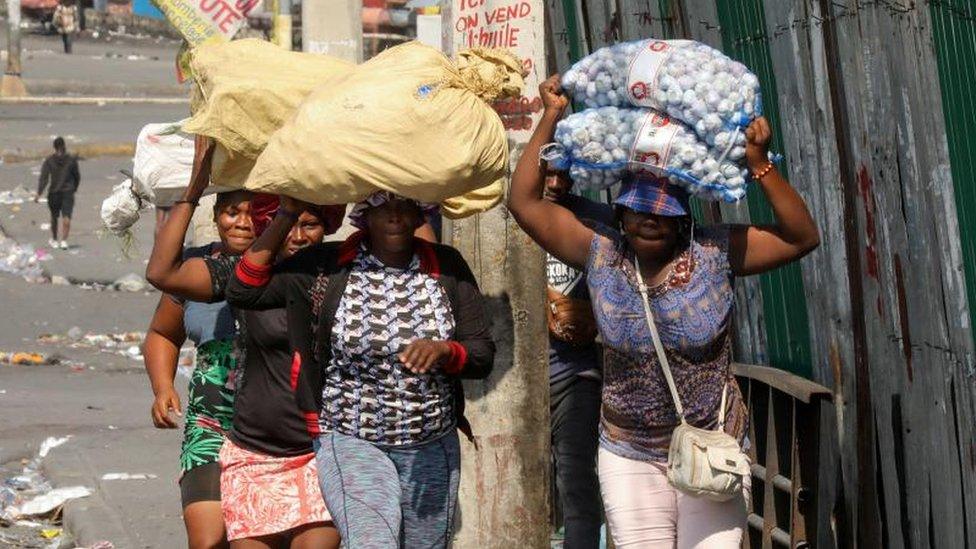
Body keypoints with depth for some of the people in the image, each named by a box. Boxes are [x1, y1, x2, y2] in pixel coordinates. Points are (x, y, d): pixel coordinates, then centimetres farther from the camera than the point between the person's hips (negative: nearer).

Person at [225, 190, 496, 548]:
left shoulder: (446, 268, 2)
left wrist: (443, 351, -21)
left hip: (432, 449, 3)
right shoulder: (325, 267, -3)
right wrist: (286, 216, -6)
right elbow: (243, 292, -6)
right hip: (351, 442, -3)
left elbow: (483, 354, 2)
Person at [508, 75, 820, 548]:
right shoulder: (601, 256, -3)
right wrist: (550, 119, -7)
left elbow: (801, 238, -11)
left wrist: (759, 165, -20)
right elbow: (524, 202, -4)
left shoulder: (714, 253, -6)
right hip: (630, 459, 1)